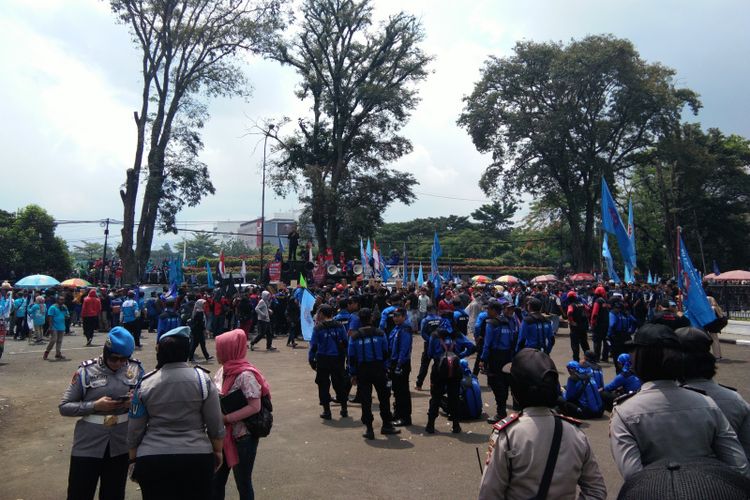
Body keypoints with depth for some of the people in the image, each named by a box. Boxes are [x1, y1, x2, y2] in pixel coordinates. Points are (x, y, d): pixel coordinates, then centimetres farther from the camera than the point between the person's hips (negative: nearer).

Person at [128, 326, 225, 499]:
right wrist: (218, 451, 11)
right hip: (197, 458, 0)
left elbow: (134, 428, 4)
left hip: (152, 460, 1)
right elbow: (215, 423, -3)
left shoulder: (146, 383, -4)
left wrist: (134, 458, 18)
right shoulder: (202, 378, -7)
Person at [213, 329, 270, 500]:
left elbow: (255, 407, -24)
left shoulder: (245, 375, -21)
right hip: (223, 436, 8)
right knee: (216, 480, 17)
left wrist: (225, 418, -24)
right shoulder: (223, 370, 3)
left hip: (243, 438, -7)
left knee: (243, 483, 8)